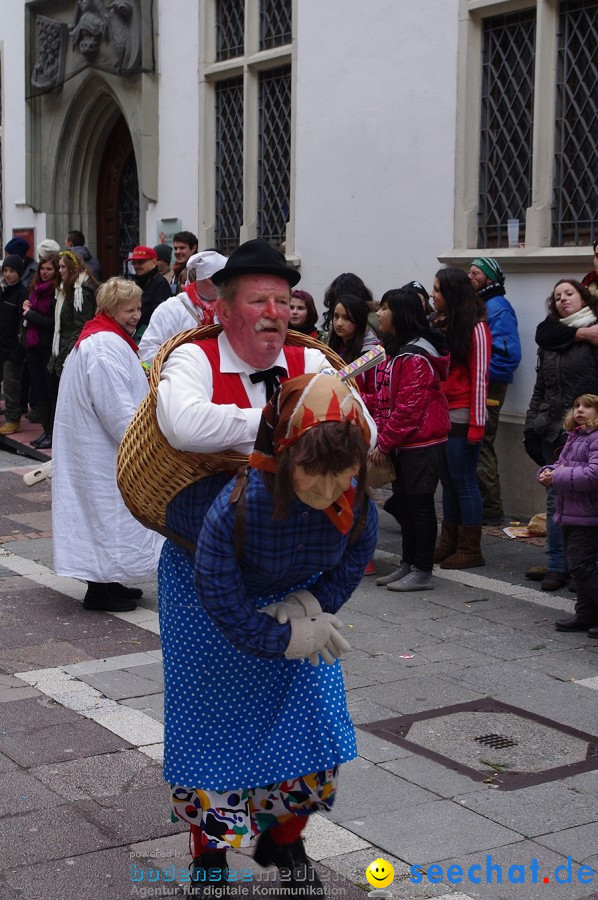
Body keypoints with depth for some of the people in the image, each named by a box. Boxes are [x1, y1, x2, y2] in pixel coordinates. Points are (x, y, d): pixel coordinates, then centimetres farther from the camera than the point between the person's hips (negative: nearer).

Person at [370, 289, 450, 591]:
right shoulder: (394, 350, 14)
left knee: (419, 504, -2)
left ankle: (422, 572, 5)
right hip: (401, 443, 10)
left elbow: (408, 408, -21)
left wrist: (384, 443, -16)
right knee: (403, 502, 14)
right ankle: (408, 564, 24)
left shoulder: (414, 356, -18)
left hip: (420, 443, -10)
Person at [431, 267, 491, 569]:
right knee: (448, 483, 12)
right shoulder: (439, 325, 14)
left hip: (462, 419, -7)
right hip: (439, 416, 7)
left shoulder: (475, 328, -8)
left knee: (464, 483, -3)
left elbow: (479, 378, -11)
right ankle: (448, 545, 19)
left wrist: (476, 425, -14)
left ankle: (470, 550, 5)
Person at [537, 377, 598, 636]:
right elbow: (563, 465, 24)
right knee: (576, 564, 15)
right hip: (569, 514, 10)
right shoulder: (575, 435, 14)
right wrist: (547, 472, 2)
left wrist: (558, 477, -21)